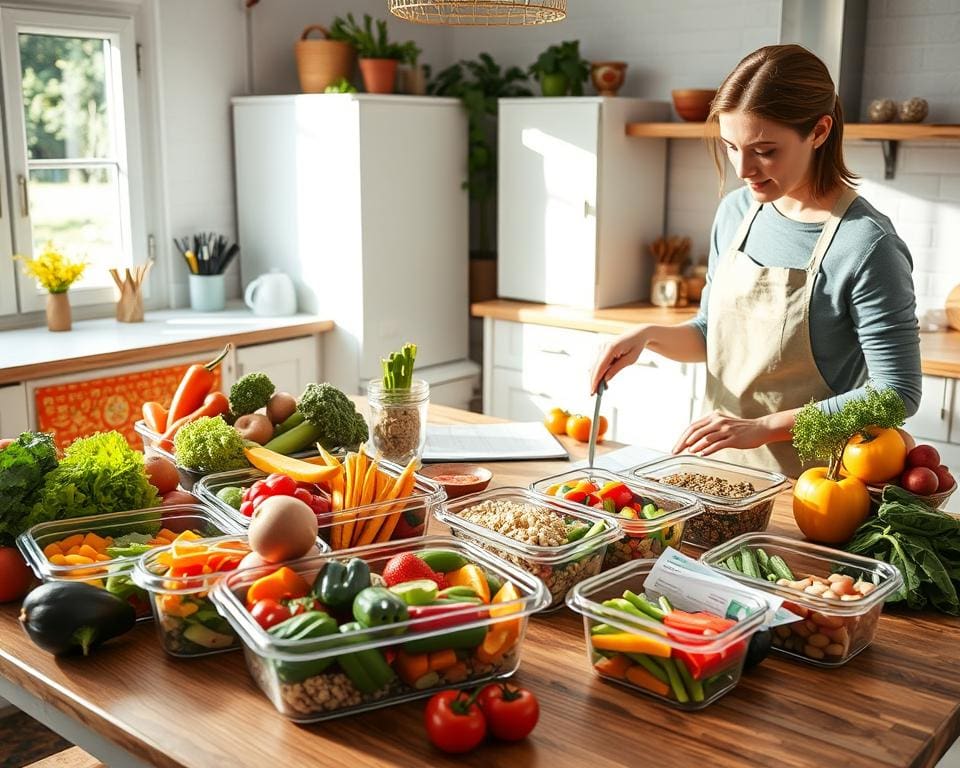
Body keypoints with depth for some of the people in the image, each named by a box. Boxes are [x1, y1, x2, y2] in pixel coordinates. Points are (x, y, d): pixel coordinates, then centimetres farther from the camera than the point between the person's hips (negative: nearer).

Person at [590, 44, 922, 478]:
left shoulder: (867, 246, -17)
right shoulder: (735, 212, 2)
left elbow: (897, 394, -17)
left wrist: (763, 427, -22)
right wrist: (649, 336, -5)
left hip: (806, 480, -4)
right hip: (721, 465, 5)